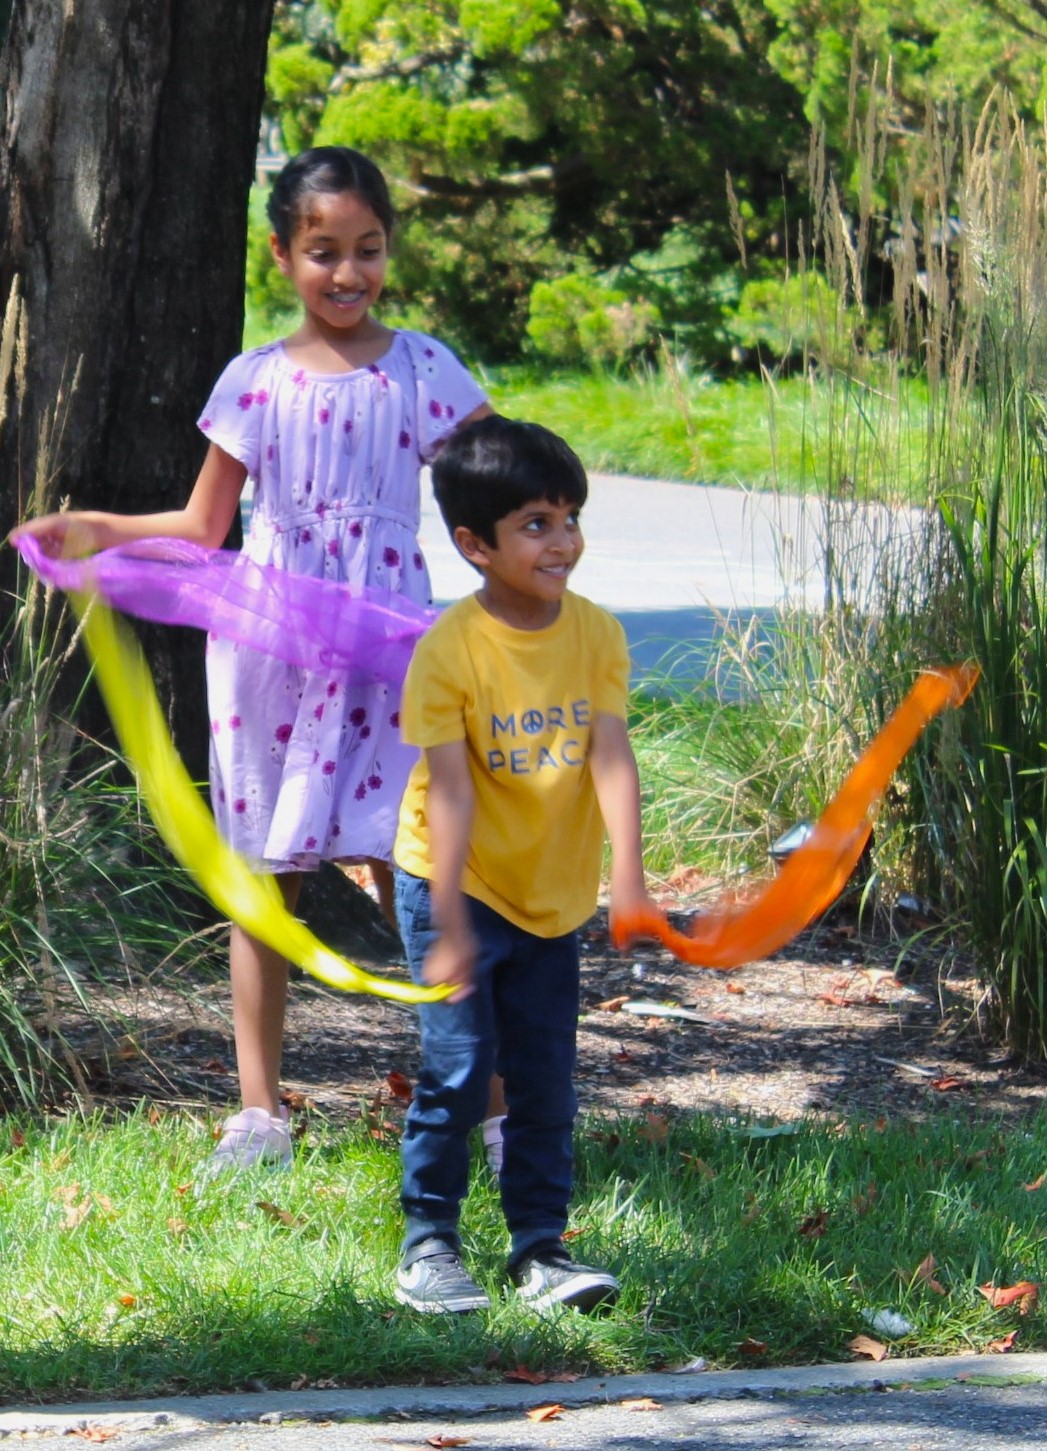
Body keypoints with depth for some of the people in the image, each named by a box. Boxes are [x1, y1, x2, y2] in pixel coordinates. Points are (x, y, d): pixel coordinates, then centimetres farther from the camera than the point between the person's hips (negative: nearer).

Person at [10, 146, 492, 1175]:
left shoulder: (422, 372, 1)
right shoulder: (256, 382, 5)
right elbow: (202, 528, 12)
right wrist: (90, 532, 0)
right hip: (268, 646, 2)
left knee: (410, 874, -7)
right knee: (262, 874, 7)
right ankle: (258, 1111, 15)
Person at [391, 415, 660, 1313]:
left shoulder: (596, 634, -5)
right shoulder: (450, 650, -18)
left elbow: (611, 758, -13)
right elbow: (450, 792, -19)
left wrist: (627, 872, -26)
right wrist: (448, 926, -21)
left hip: (554, 895, 4)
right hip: (458, 888, -4)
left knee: (547, 1081, 6)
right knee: (458, 1071, -6)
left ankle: (541, 1247, 16)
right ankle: (428, 1243, 9)